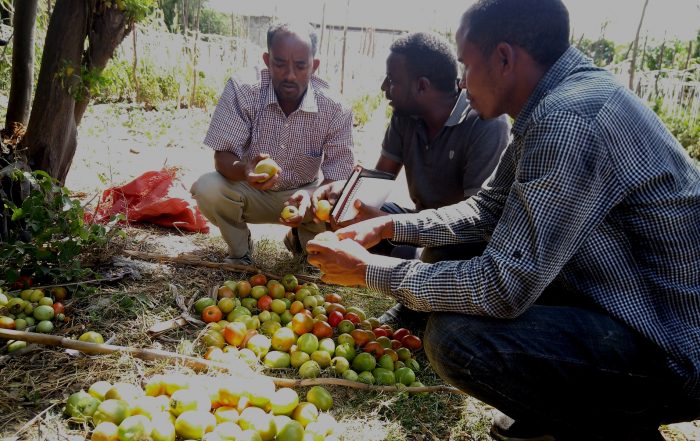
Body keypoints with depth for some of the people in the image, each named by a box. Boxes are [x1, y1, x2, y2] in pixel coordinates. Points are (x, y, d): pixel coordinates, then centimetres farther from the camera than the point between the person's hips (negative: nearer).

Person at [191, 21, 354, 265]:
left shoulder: (336, 110, -19)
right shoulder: (241, 91, -20)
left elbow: (338, 179, -19)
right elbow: (223, 156, -20)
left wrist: (312, 197, -43)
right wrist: (243, 170, -46)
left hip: (303, 194, 1)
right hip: (250, 192, 0)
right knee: (207, 189, -30)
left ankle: (302, 239, 11)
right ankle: (239, 249, 3)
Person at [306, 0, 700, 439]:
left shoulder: (568, 121, -27)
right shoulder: (557, 103, 5)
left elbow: (504, 287, -28)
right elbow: (487, 210, 13)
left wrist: (369, 269, -17)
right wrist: (388, 225, 6)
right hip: (629, 301, 9)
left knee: (456, 336, -22)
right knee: (459, 259, 11)